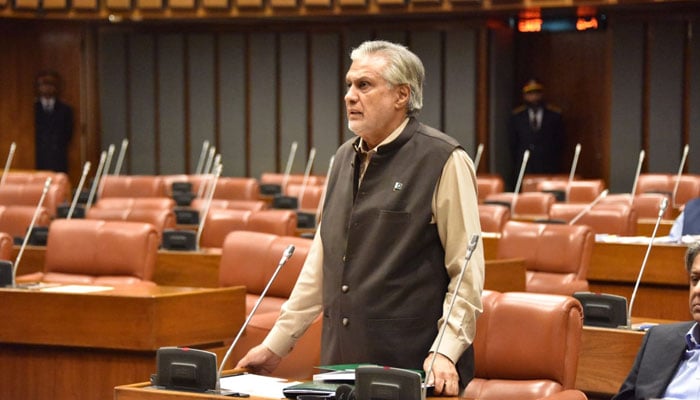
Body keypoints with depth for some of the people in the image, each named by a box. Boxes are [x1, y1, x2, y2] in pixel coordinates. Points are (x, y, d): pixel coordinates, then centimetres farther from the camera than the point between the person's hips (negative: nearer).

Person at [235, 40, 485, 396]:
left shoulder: (443, 161, -8)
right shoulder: (345, 158, 13)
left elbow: (468, 273, -12)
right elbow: (321, 262, 16)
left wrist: (445, 353, -21)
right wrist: (276, 344, 14)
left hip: (413, 369, -6)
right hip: (341, 366, 6)